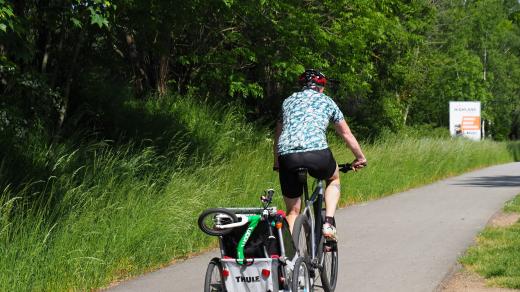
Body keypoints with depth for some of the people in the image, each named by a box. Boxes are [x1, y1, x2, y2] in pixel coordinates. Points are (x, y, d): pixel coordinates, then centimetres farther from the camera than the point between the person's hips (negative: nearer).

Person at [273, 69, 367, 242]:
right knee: (334, 179, 32)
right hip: (317, 154, -2)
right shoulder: (326, 101, 22)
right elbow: (346, 134, 29)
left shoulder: (288, 101, 29)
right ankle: (328, 222, 13)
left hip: (287, 157, 2)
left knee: (292, 212, 16)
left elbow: (278, 135, 35)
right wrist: (360, 158, 42)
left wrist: (276, 163, 47)